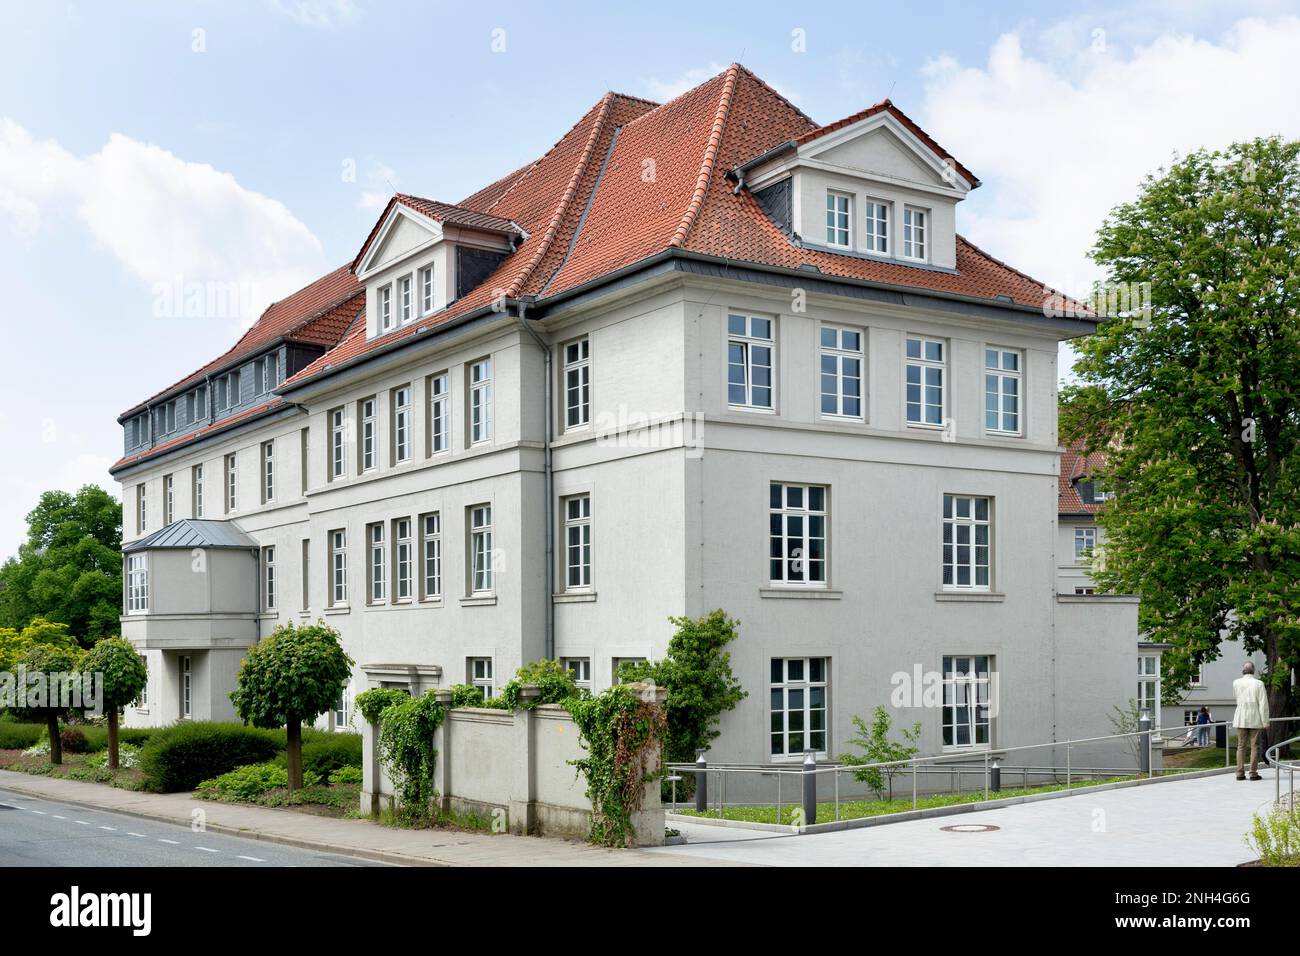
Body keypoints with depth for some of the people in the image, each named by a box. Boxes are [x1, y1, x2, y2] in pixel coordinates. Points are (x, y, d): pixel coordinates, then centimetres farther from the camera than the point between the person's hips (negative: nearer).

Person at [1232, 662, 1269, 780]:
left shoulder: (1236, 683, 1)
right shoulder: (1259, 684, -7)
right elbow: (1263, 704, -9)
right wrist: (1265, 721, -5)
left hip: (1241, 719, 2)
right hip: (1255, 719, -2)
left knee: (1241, 746, 5)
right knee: (1255, 746, 1)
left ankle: (1240, 773, 3)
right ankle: (1253, 773, -2)